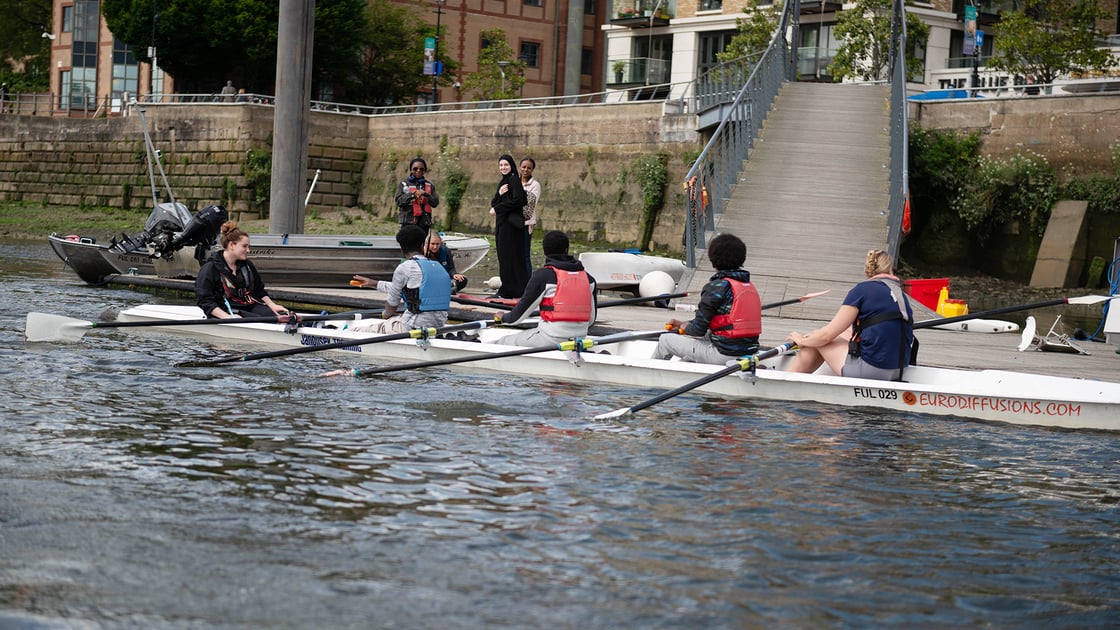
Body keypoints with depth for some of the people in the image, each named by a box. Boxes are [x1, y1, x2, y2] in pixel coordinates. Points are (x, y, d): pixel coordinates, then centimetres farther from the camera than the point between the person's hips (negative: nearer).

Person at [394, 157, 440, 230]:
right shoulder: (404, 184, 7)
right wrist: (412, 194, -15)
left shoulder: (429, 185, 12)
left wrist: (425, 194, -13)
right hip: (409, 222, -2)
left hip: (424, 222, 2)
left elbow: (435, 202, 4)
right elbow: (399, 201, -2)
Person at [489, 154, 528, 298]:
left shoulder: (514, 180, -8)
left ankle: (511, 291, -6)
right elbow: (493, 203, 11)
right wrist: (499, 194, -11)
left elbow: (517, 200, -20)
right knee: (503, 254, 8)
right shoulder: (503, 182, 18)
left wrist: (497, 208, -14)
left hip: (511, 223, -9)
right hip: (502, 223, 9)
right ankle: (505, 290, 11)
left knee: (511, 256, -8)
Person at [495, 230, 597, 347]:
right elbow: (591, 318, 14)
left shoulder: (543, 275, -8)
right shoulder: (588, 278, 7)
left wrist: (504, 318, 21)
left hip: (551, 340, -5)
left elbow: (521, 313, -1)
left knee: (502, 342, 11)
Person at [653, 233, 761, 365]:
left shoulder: (717, 287, -14)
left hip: (724, 356, -8)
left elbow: (698, 330, -12)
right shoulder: (749, 286, 11)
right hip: (749, 352, 8)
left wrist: (685, 328, 13)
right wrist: (684, 324, 25)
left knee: (665, 340, 11)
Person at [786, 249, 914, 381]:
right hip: (899, 372, 8)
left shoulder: (863, 289, -7)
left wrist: (802, 340, 17)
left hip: (871, 370, -8)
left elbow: (826, 335, -5)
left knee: (817, 341, 11)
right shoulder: (902, 295, 13)